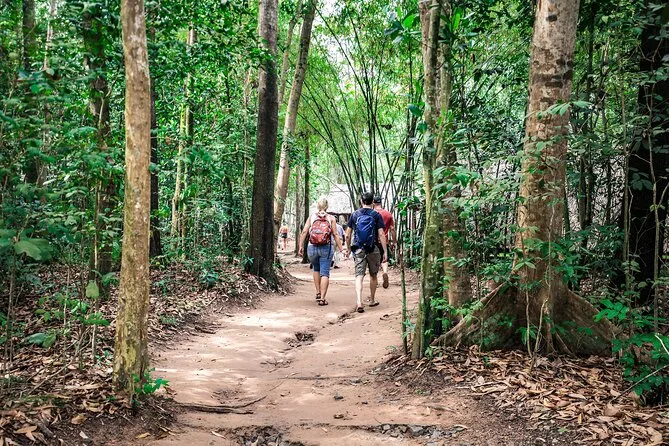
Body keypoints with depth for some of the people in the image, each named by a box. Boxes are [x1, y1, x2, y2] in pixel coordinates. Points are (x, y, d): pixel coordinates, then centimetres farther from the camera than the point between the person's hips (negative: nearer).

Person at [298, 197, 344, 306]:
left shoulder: (311, 217, 5)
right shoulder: (331, 218, 1)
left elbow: (304, 232, -1)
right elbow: (335, 234, -5)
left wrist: (301, 246, 3)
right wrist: (340, 248, -3)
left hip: (312, 248, 2)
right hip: (326, 248, -2)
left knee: (316, 269, 24)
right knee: (325, 273, 1)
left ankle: (318, 293, 23)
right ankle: (322, 298, -4)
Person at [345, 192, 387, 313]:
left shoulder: (354, 215, 4)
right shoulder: (376, 215, -3)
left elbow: (348, 235, 5)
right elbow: (381, 235, -8)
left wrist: (348, 248, 18)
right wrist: (385, 252, -5)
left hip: (358, 249, 1)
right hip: (373, 249, -1)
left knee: (359, 276, -3)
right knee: (373, 275, 16)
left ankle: (359, 302, -19)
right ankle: (372, 300, 29)